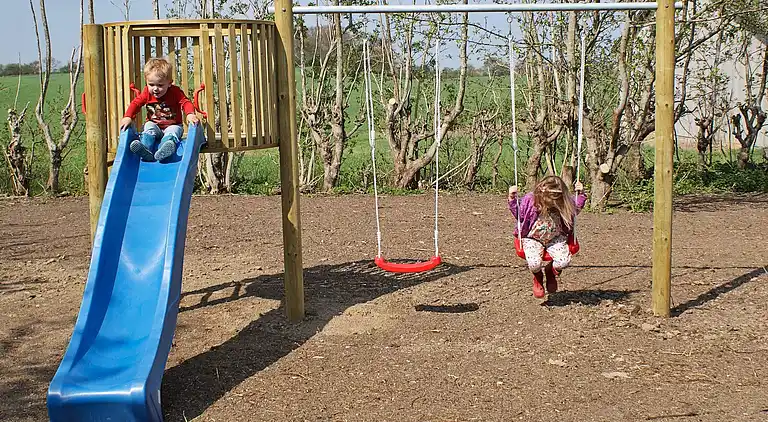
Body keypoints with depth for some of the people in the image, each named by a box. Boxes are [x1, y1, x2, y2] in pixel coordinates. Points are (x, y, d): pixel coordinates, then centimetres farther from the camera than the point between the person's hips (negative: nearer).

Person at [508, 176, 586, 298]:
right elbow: (518, 214, 1)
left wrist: (580, 194, -2)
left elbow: (576, 208, 13)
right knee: (534, 264, -30)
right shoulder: (529, 200, -15)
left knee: (564, 261, -25)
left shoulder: (564, 202, -8)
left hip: (555, 238, 2)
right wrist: (512, 199, -12)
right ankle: (538, 277, 13)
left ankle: (550, 270, 16)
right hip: (532, 239, -2)